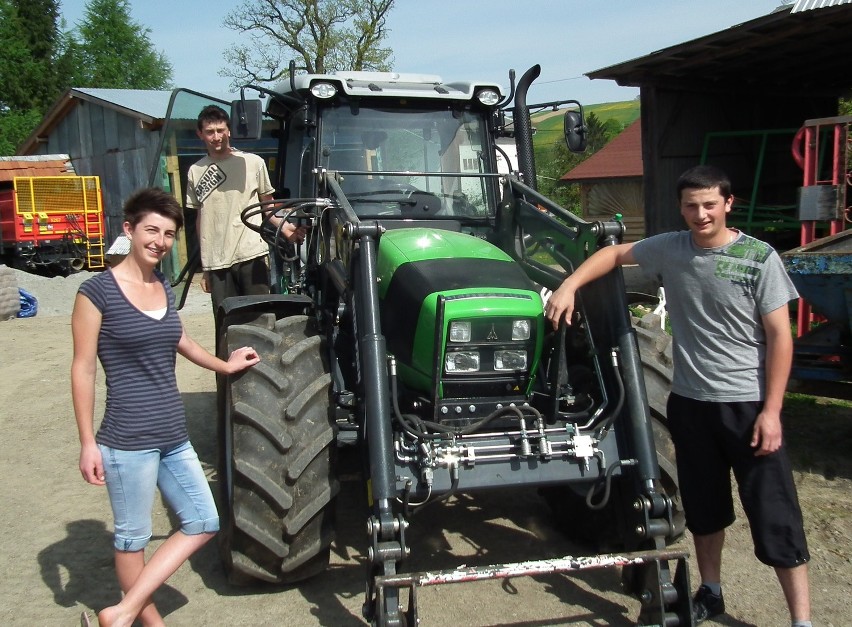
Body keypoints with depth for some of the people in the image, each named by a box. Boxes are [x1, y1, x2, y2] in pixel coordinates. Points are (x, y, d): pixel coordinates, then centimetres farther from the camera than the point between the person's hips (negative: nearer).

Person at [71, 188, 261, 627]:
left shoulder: (164, 288, 9)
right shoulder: (98, 290, -11)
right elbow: (83, 369, -9)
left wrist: (225, 366, 39)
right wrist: (87, 443, -11)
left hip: (174, 436, 8)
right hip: (127, 441, -8)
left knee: (202, 523, 11)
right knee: (132, 537, 7)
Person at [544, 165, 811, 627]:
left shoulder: (759, 258, -10)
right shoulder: (670, 249, 1)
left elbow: (779, 336, -9)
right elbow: (615, 254, 16)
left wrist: (771, 410, -13)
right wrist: (568, 286, 0)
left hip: (748, 403, -4)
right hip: (689, 400, 4)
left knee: (774, 514, 0)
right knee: (703, 506, 18)